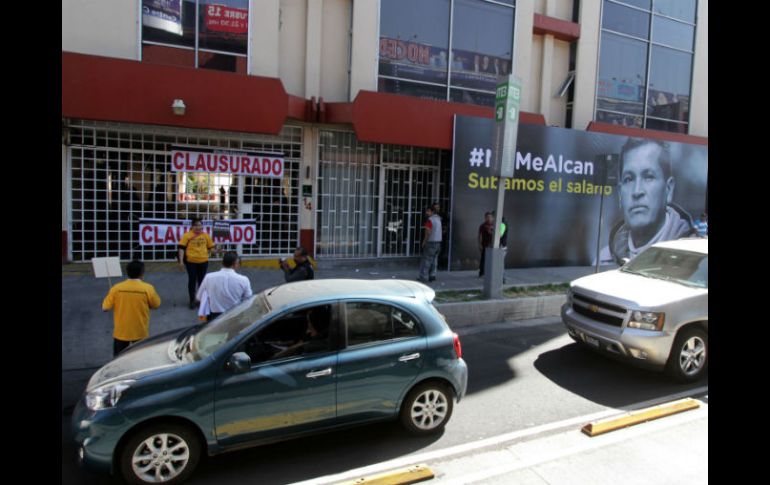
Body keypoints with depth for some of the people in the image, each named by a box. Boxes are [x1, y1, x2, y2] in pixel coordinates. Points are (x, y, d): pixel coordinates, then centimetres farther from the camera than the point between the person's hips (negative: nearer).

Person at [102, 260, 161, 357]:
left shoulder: (116, 288, -11)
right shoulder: (148, 288, -14)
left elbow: (105, 308, -5)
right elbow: (156, 305, 0)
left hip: (121, 332, 1)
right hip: (140, 332, -1)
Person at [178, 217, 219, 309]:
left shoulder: (206, 235, 4)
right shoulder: (187, 235, -5)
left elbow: (211, 247, 9)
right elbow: (181, 248, -6)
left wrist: (216, 250, -13)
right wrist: (181, 261, -11)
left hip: (203, 261, 2)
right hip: (191, 261, -2)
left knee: (202, 280, 11)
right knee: (192, 280, 7)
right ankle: (192, 301, 19)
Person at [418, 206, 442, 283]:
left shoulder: (430, 220, -15)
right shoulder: (438, 219, 11)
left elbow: (428, 233, -19)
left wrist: (424, 242, -10)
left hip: (431, 242, -8)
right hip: (438, 242, 8)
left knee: (426, 260, -3)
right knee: (433, 260, 14)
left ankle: (423, 277, -1)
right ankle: (432, 276, 19)